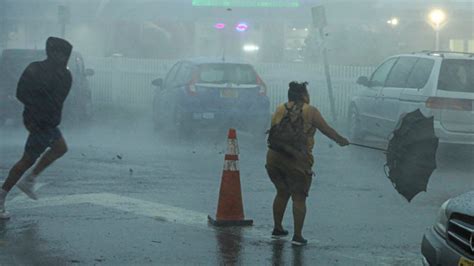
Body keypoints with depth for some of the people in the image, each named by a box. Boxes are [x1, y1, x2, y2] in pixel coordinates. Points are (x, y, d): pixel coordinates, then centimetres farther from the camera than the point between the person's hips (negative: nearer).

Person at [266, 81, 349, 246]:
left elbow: (272, 131, 14)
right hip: (297, 160, -5)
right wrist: (341, 140, 21)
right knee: (299, 198, 2)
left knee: (282, 193, 22)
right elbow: (327, 130, 5)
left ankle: (277, 229, 28)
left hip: (274, 157, 5)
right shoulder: (310, 111, 0)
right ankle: (297, 236, -2)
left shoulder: (280, 110, 12)